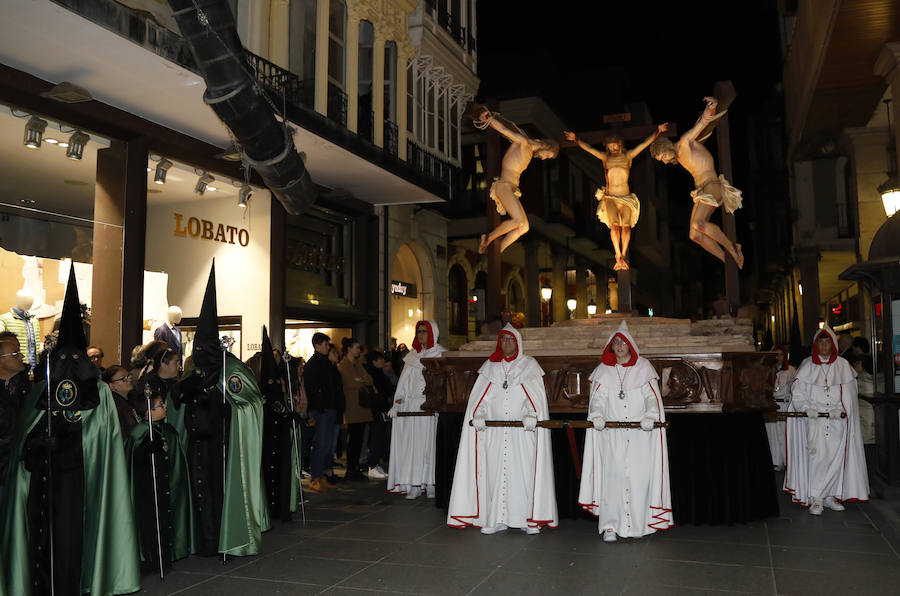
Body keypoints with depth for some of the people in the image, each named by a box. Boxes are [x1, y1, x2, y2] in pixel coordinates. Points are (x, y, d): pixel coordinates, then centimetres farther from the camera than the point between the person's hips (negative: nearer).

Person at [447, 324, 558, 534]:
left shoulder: (529, 365, 7)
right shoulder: (490, 366, 14)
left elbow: (535, 395, -4)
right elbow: (480, 394, 9)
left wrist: (531, 414, -22)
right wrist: (478, 414, -9)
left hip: (523, 432, -2)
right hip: (493, 432, 2)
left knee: (523, 472, -4)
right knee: (494, 472, 1)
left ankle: (528, 519, 6)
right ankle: (497, 519, 9)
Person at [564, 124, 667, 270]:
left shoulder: (628, 156, 12)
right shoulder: (605, 157, 13)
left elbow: (646, 143, 8)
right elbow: (588, 148, 8)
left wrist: (657, 131, 0)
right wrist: (576, 140, -3)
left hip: (626, 198, 1)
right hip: (610, 198, 0)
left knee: (626, 226, -17)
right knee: (614, 225, -21)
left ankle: (623, 256, -12)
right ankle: (619, 257, -20)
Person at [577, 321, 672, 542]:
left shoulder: (644, 367, 7)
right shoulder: (603, 370, 11)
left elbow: (651, 396, -1)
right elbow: (598, 397, 4)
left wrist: (650, 416, -20)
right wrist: (597, 415, -16)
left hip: (640, 434, -1)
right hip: (611, 434, 1)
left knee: (639, 475, -4)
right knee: (612, 475, -6)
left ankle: (637, 524, 7)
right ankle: (610, 525, -3)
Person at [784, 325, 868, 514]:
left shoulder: (843, 365, 8)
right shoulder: (807, 366, 6)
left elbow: (848, 393, 4)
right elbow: (797, 392, 3)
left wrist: (840, 409, -12)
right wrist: (807, 408, -12)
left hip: (837, 421, 2)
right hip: (815, 420, -2)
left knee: (836, 457, 0)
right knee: (817, 456, -11)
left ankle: (830, 496, 11)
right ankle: (816, 499, -9)